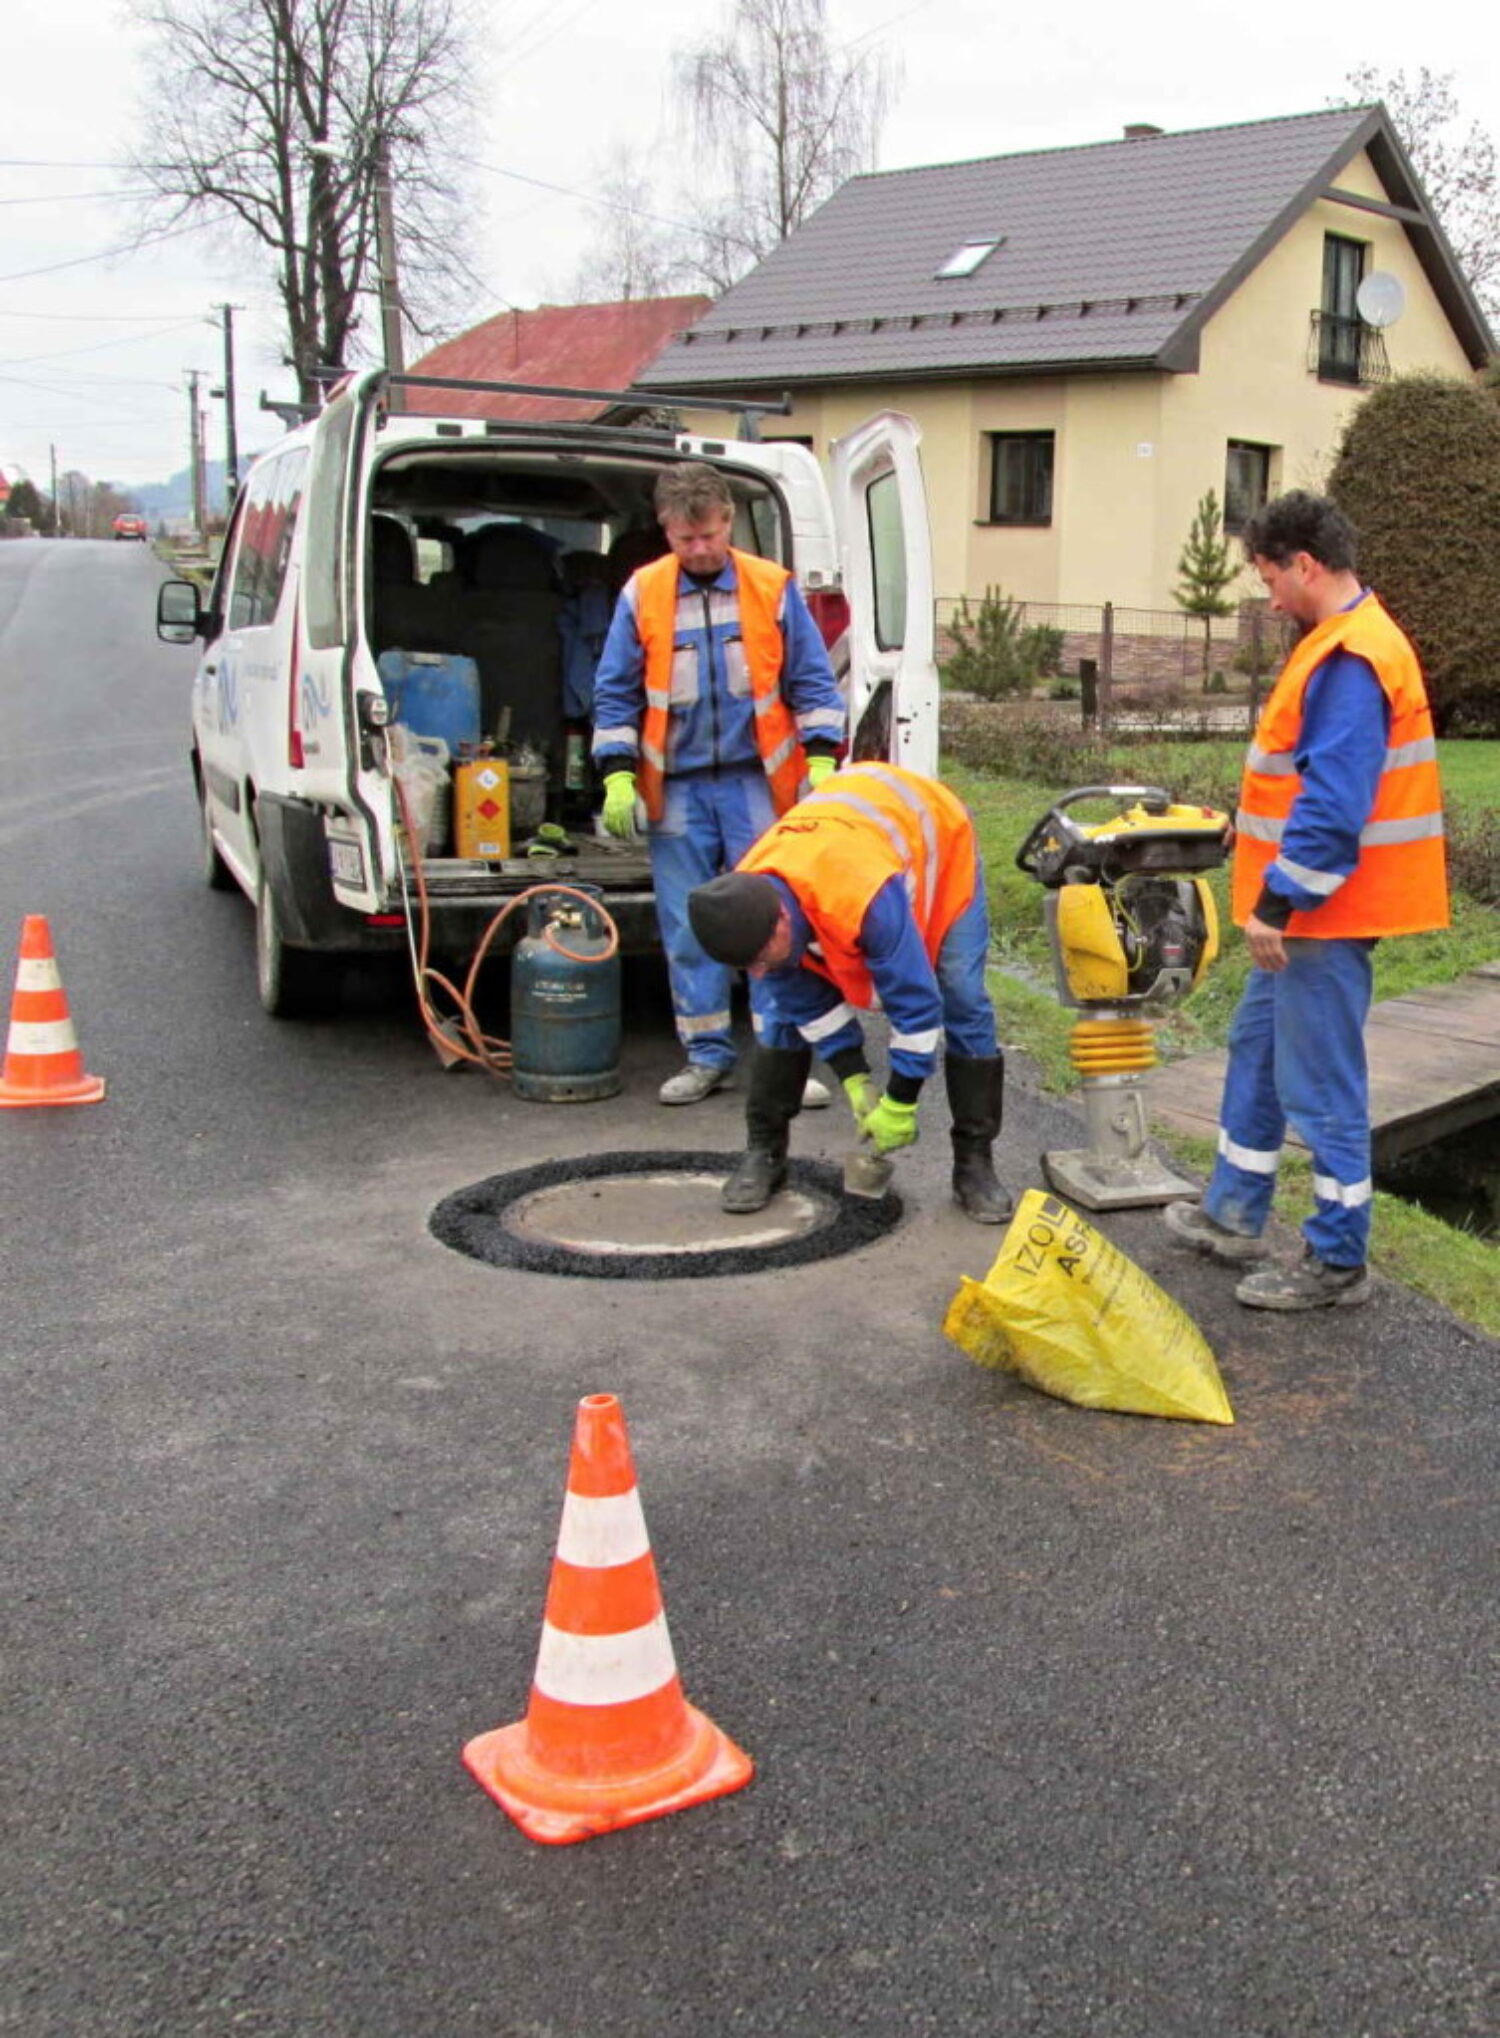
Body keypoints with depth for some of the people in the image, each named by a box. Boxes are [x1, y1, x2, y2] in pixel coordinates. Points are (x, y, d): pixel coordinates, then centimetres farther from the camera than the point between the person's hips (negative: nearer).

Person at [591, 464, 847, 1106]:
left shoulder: (773, 589, 1)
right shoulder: (642, 595, 2)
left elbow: (812, 681, 5)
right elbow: (616, 693, 6)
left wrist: (821, 762, -5)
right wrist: (617, 775, -3)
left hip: (757, 782, -1)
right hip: (677, 788, 1)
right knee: (687, 933, 6)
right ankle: (707, 1055, 18)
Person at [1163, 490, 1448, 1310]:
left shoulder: (1350, 661, -21)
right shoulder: (1343, 643, 12)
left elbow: (1333, 804, -26)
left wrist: (1278, 900, -22)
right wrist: (1275, 890, 23)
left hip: (1323, 912, -11)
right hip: (1306, 906, 11)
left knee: (1320, 1085, -2)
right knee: (1256, 1047, 20)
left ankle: (1337, 1261, 11)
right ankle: (1232, 1215, 34)